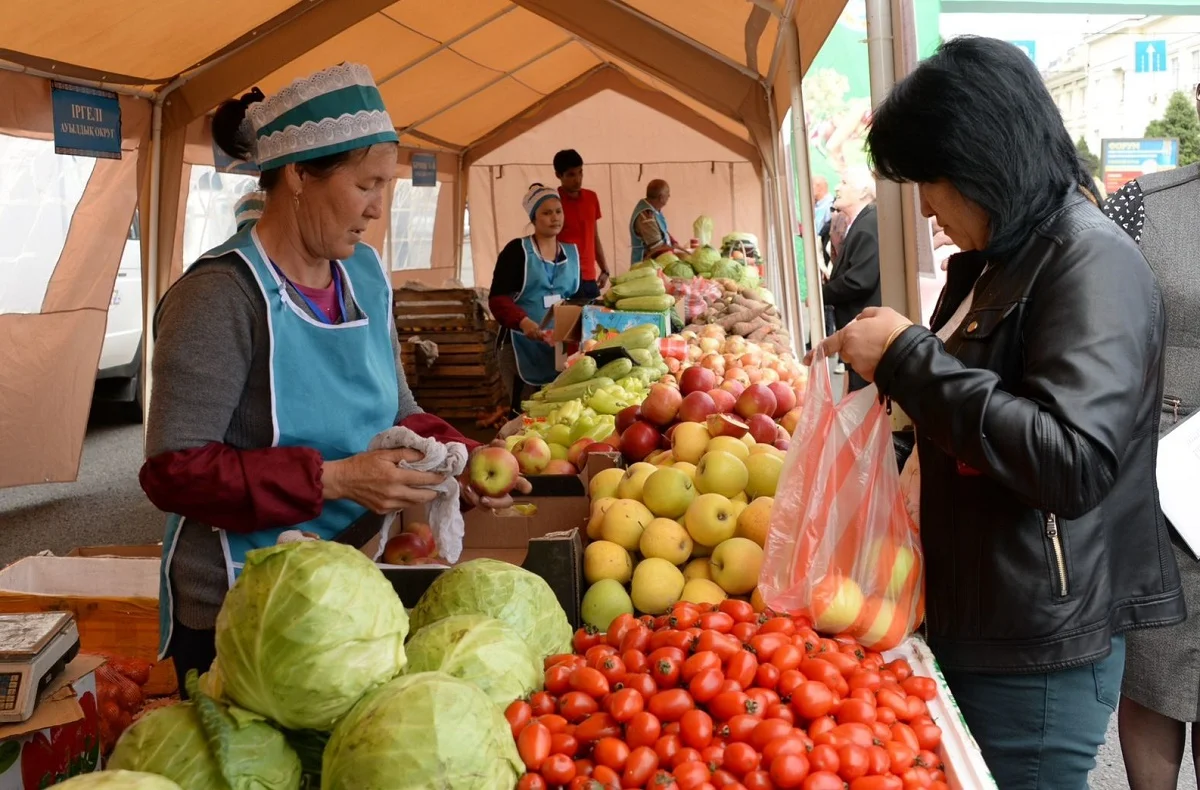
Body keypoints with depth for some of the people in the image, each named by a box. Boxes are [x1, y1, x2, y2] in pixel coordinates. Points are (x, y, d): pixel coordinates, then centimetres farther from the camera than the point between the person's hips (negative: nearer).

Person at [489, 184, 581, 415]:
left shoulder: (571, 252, 13)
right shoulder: (517, 250, -4)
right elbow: (498, 298, -11)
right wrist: (523, 322, -28)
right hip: (523, 344, -5)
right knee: (527, 409, -6)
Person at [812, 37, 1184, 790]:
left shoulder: (1093, 261, -17)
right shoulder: (993, 261, 9)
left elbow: (1074, 462, -29)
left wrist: (908, 358, -23)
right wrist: (894, 368, 8)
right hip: (972, 621, 8)